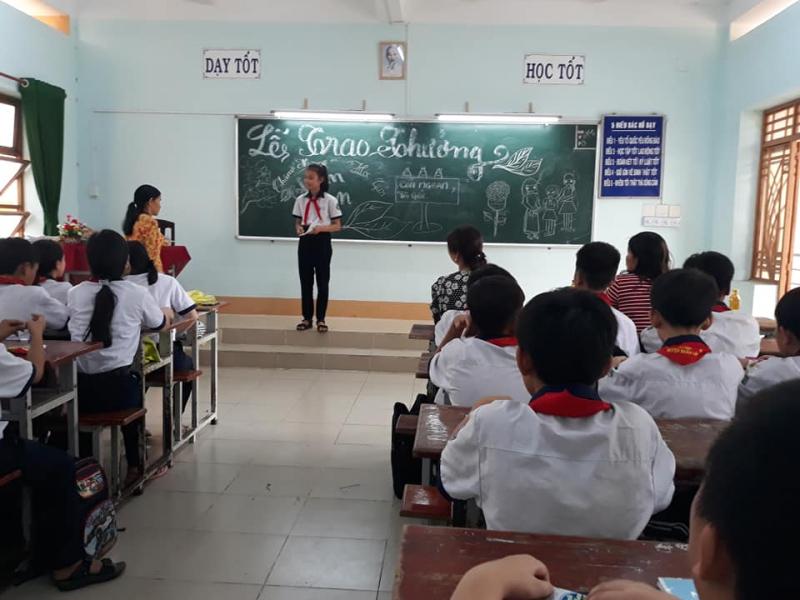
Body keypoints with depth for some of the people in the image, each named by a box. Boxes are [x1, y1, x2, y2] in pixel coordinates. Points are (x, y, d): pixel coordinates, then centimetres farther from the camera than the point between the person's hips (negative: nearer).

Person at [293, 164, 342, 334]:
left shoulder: (330, 200, -7)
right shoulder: (301, 200, 4)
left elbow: (337, 226, -4)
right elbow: (298, 222, 12)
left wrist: (321, 228, -21)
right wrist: (299, 229, -11)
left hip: (322, 243, -3)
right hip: (305, 243, 4)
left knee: (322, 282, 3)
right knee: (305, 282, 7)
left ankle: (321, 319, 13)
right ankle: (307, 318, 17)